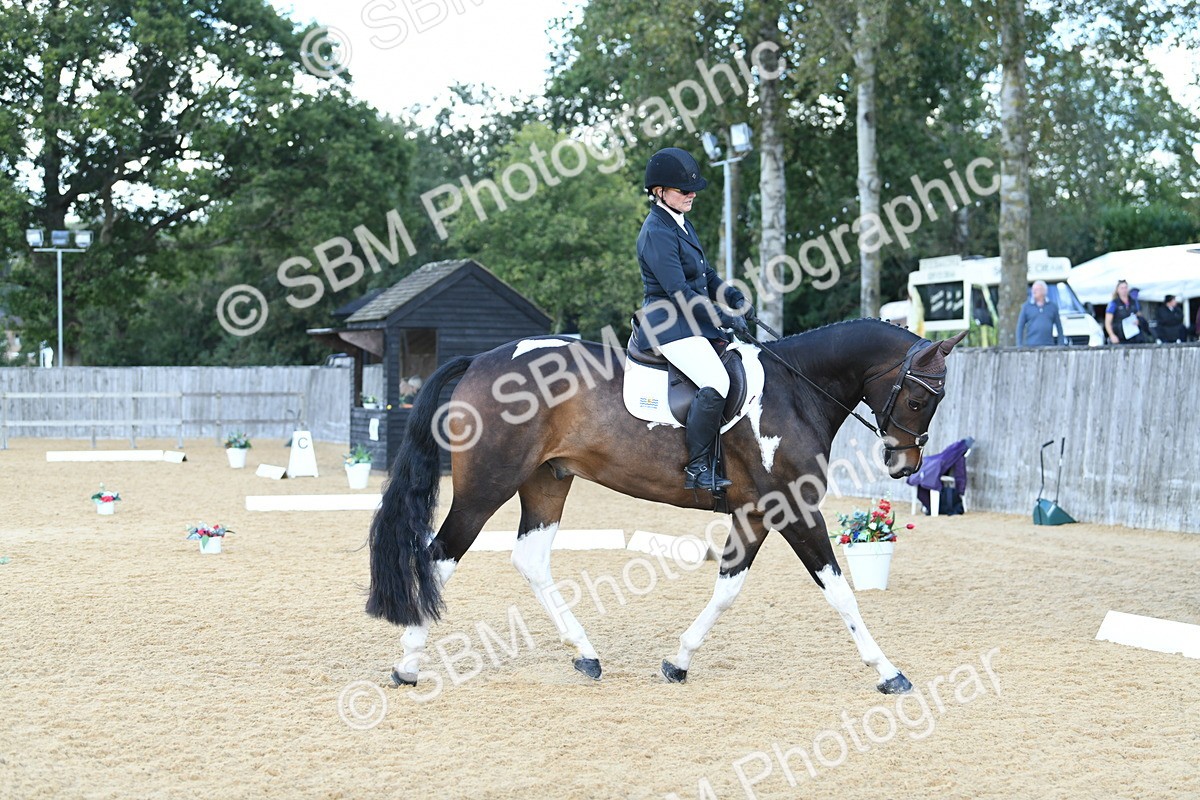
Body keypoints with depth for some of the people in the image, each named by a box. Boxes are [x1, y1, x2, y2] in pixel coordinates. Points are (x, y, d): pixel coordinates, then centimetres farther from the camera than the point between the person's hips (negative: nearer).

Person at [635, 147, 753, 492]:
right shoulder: (657, 233, -15)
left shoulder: (682, 225, 16)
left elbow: (707, 276, 22)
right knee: (716, 383, -27)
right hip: (669, 325, -11)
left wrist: (735, 298, 5)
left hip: (691, 323, 11)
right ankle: (697, 468, -21)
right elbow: (679, 292, -19)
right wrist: (723, 318, -15)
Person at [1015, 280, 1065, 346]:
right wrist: (1019, 346, -3)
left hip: (1048, 346, 1)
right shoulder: (1026, 307, 7)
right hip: (1031, 346, -1)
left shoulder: (1053, 307, 11)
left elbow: (1059, 328, 11)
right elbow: (1020, 327, 6)